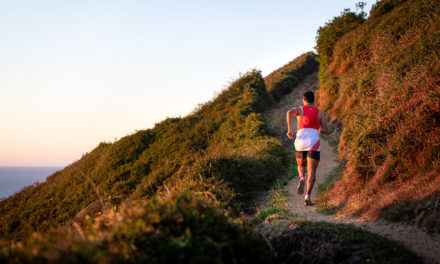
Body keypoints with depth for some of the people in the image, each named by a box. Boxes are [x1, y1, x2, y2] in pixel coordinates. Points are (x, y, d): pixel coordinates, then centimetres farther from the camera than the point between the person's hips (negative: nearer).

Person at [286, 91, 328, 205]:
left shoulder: (299, 109, 14)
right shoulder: (320, 112, 15)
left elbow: (289, 112, -11)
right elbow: (326, 130, 13)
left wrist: (289, 129, -12)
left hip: (300, 143, 1)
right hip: (314, 143, -1)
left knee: (301, 166, 25)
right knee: (312, 172, -4)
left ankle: (302, 179, -9)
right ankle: (307, 195, -27)